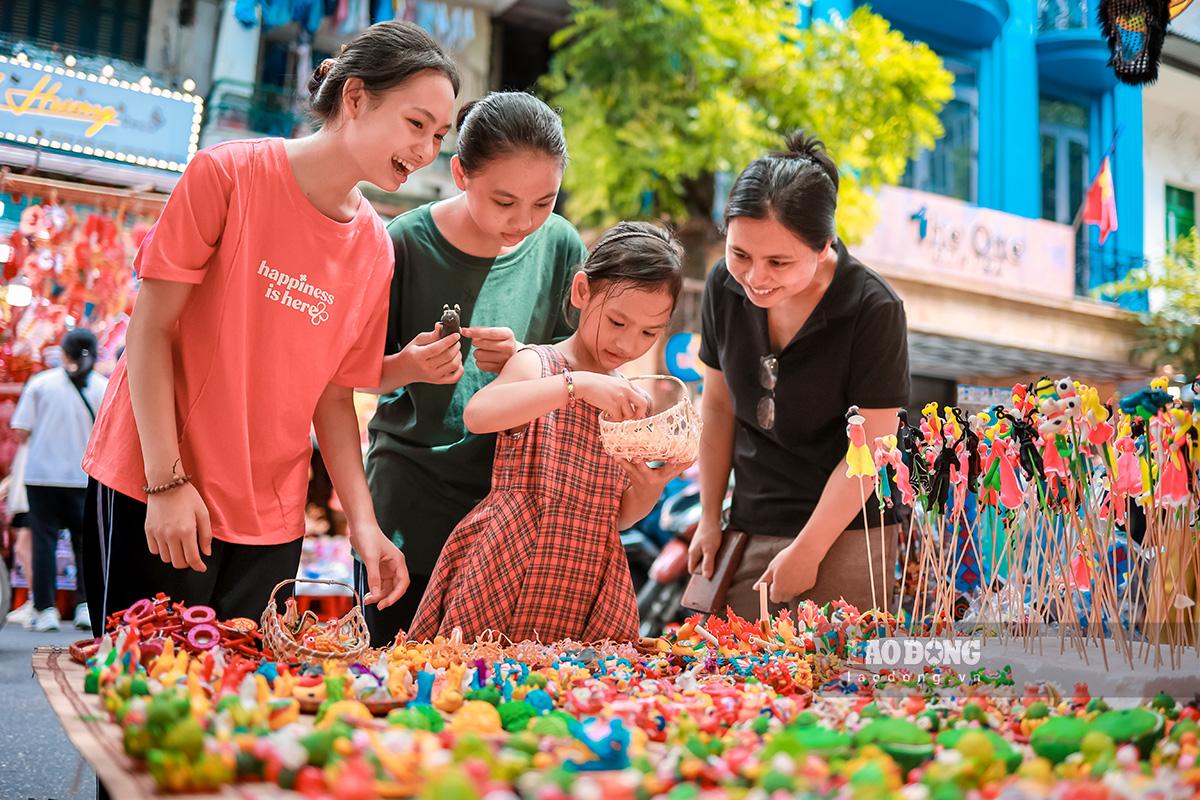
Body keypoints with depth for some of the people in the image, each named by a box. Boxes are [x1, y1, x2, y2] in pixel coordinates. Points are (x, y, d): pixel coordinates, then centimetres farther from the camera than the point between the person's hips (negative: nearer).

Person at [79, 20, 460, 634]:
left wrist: (363, 524, -3)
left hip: (270, 519, 4)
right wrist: (168, 480, -14)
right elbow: (150, 328, -10)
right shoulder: (227, 174, -10)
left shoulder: (376, 251, 3)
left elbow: (334, 394, 6)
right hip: (151, 490, -4)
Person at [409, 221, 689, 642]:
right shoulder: (537, 364, -6)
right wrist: (578, 383, -33)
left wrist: (650, 488, -6)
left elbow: (618, 516, 14)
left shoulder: (634, 402, 9)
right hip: (504, 575, -4)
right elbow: (476, 413, -29)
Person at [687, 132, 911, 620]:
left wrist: (807, 551, -11)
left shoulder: (874, 311, -18)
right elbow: (718, 405, 6)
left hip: (845, 532, -4)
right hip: (749, 527, 4)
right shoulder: (724, 286, -5)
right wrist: (710, 519, 8)